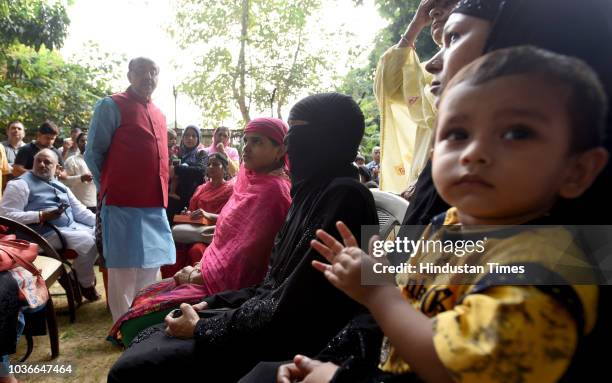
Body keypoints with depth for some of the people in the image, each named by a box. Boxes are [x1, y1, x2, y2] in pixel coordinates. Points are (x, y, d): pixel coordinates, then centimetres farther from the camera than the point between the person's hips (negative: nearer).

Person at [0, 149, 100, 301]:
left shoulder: (60, 185, 19)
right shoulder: (21, 184, -3)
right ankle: (86, 284, -3)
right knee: (85, 241, -27)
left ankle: (82, 273, 9)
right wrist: (41, 216, -20)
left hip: (73, 227, 8)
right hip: (46, 232, -8)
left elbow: (79, 210, 17)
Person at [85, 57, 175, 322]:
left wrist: (161, 193, 15)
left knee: (150, 265, 15)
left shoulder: (159, 115, 17)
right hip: (124, 202, -7)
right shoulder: (111, 106, -4)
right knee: (125, 268, 0)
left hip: (155, 203, 7)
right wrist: (110, 188, 0)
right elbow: (93, 154, -5)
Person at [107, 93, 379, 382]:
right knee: (148, 337, 10)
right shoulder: (314, 191, 10)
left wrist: (202, 328, -12)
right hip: (266, 320, 9)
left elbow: (289, 312, -23)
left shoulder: (344, 197, -21)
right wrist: (211, 304, 5)